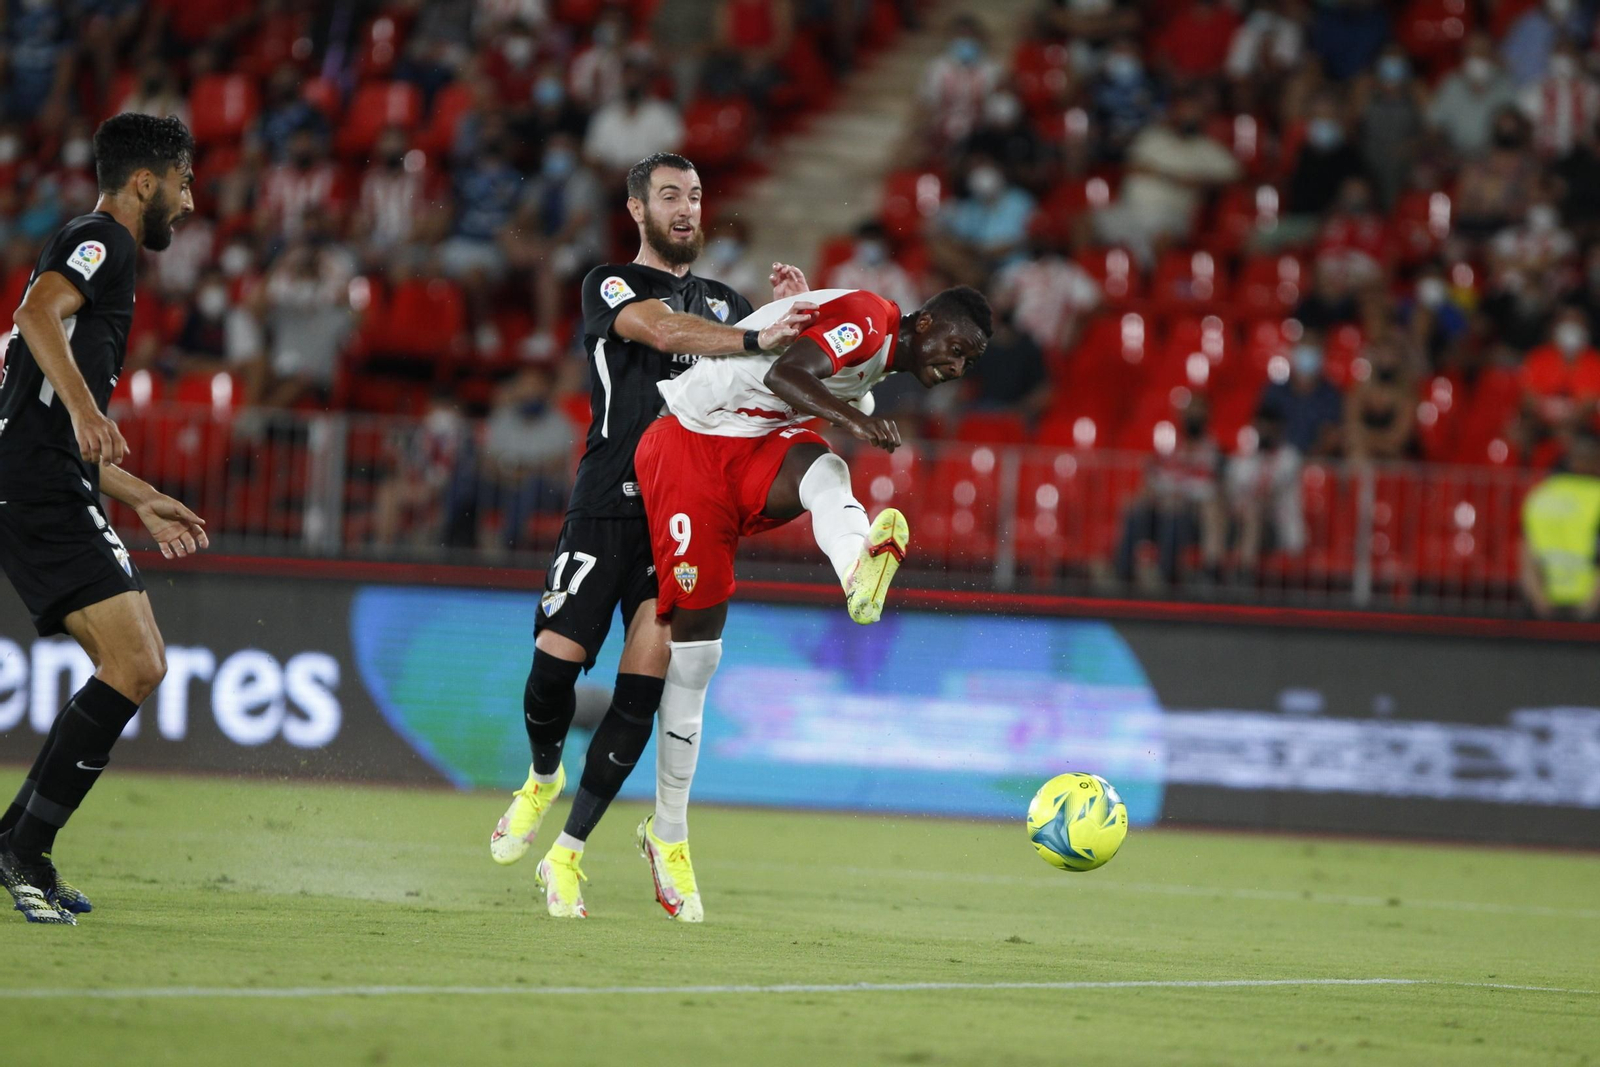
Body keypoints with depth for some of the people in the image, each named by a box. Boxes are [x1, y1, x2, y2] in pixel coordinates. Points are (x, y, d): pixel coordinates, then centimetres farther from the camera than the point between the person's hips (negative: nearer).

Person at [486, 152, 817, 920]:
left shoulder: (725, 302, 21)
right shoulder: (612, 286, 4)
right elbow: (663, 329, -17)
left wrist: (791, 315, -1)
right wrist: (757, 339, -31)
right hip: (608, 506, -3)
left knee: (642, 689, -7)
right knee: (555, 662, -12)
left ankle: (568, 853, 1)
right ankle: (545, 777, 22)